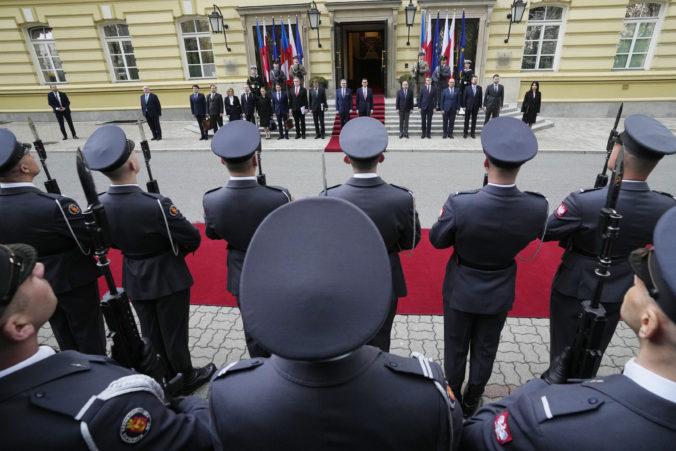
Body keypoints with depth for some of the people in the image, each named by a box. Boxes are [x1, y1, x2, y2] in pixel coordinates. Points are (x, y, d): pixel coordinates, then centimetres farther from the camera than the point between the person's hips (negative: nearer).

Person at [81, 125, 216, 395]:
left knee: (150, 333, 22)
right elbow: (193, 239, -21)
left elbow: (111, 241, 5)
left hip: (135, 279, 6)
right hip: (168, 278, -5)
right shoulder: (156, 205, -31)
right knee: (174, 332, 13)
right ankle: (187, 379, 35)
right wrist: (175, 250, 0)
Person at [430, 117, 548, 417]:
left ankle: (454, 399, 43)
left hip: (461, 290, -2)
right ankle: (472, 401, 45)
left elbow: (437, 240, -14)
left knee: (456, 348, 21)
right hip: (499, 292, 2)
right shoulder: (537, 207, -23)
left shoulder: (460, 204, -32)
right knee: (485, 350, 23)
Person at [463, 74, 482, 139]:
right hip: (468, 107, -1)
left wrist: (480, 106, -1)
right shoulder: (467, 88, 1)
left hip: (475, 107, 1)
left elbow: (480, 98, 5)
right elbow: (464, 98, 0)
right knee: (467, 120, 3)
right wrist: (464, 106, -5)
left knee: (474, 121, 5)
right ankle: (465, 133, 10)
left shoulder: (479, 88, 4)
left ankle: (472, 133, 11)